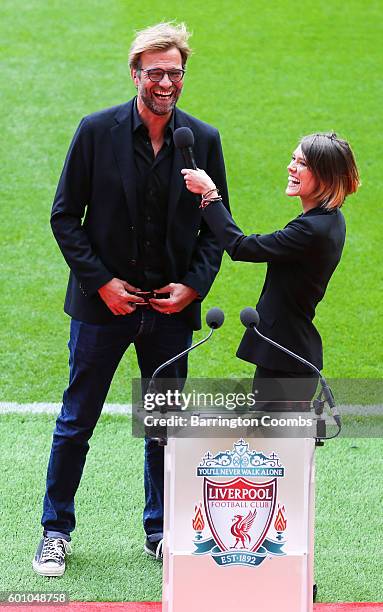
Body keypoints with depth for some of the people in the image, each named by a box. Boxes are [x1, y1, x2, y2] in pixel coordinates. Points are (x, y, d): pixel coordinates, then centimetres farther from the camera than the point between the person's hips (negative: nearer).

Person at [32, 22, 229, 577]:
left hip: (171, 306, 2)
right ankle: (56, 530, 19)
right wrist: (101, 282, -11)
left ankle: (161, 532, 24)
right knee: (76, 422, 6)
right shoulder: (97, 131, -7)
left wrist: (194, 285, -6)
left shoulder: (204, 139, -1)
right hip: (104, 302, -2)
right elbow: (65, 216, -3)